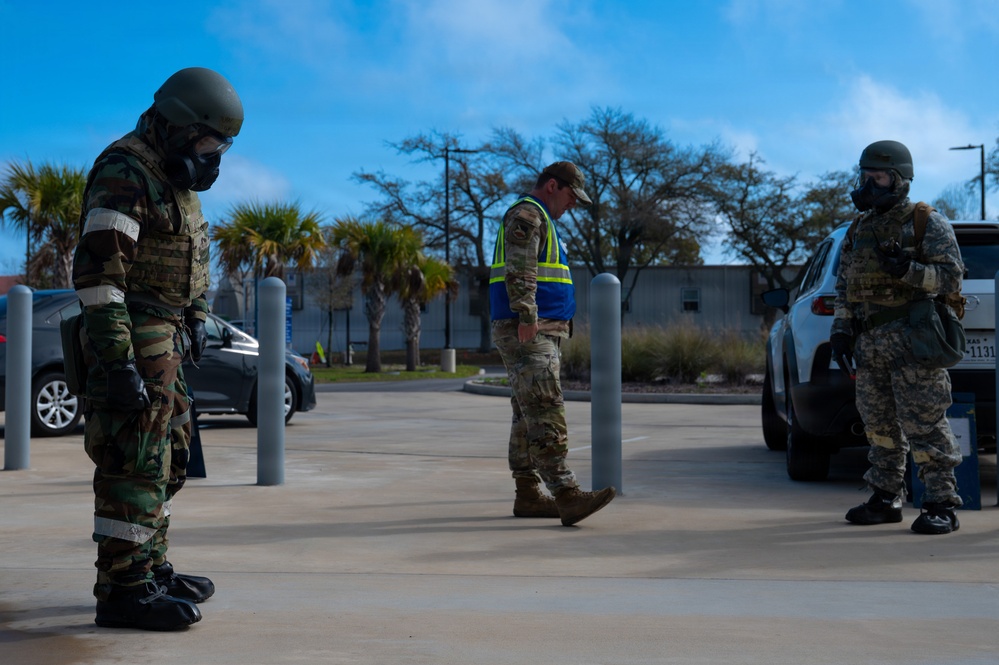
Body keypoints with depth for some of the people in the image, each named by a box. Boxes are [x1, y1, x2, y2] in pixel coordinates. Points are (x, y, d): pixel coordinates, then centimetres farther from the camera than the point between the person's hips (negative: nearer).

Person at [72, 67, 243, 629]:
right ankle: (124, 591, -3)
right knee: (136, 464, -8)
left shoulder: (174, 176, 16)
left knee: (166, 458, 15)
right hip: (131, 343, -10)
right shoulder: (125, 172, -16)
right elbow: (98, 270, -24)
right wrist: (117, 361, -28)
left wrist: (196, 315, 20)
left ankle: (151, 568, 26)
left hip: (164, 342, 10)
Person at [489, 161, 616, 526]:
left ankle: (528, 496, 11)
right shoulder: (526, 215, -8)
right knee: (546, 415, -17)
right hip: (526, 333, -11)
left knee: (529, 417, 9)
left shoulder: (541, 222, 26)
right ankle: (568, 496, -24)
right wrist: (527, 316, -29)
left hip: (539, 335, 11)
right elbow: (519, 269, -21)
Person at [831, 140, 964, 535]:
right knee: (880, 426, 11)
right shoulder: (859, 229, 17)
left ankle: (941, 506, -3)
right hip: (869, 343, 7)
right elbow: (844, 285, 19)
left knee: (924, 425, -7)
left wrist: (908, 272, -23)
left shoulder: (928, 224, -2)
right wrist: (841, 329, 8)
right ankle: (885, 499, 20)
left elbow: (952, 277, -9)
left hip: (911, 339, -7)